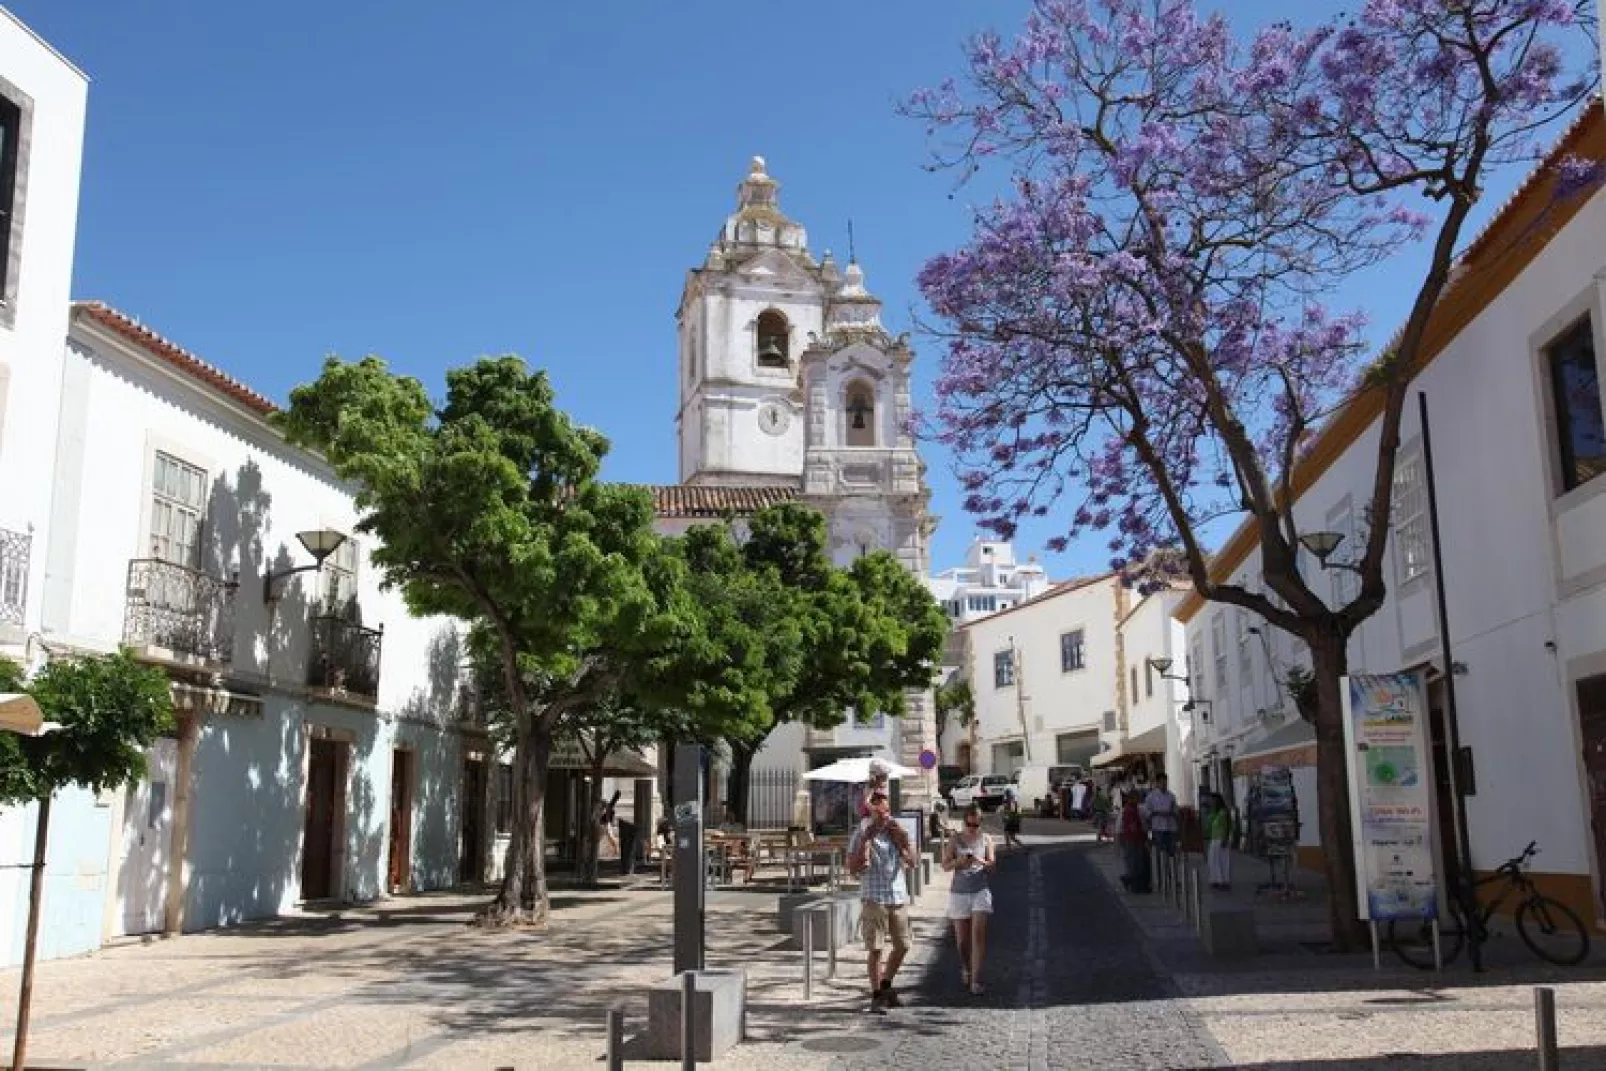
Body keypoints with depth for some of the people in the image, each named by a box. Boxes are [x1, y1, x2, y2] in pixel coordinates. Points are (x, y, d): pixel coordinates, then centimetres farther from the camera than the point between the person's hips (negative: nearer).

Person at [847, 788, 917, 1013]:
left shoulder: (897, 832, 9)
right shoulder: (862, 834, -4)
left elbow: (912, 863, 6)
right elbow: (853, 868, -11)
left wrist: (902, 840, -8)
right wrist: (866, 840, -17)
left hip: (898, 897, 5)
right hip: (873, 898, -5)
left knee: (902, 946, 11)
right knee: (875, 949, -4)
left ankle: (886, 984, 30)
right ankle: (876, 995, 5)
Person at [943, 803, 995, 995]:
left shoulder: (986, 839, 3)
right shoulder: (955, 839, 1)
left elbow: (992, 864, 2)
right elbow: (945, 865, 0)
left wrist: (982, 862, -19)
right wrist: (959, 861, -19)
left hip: (981, 891, -1)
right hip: (959, 892, 1)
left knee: (978, 934, -13)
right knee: (962, 938, 9)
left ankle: (976, 979, -11)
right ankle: (966, 968, 37)